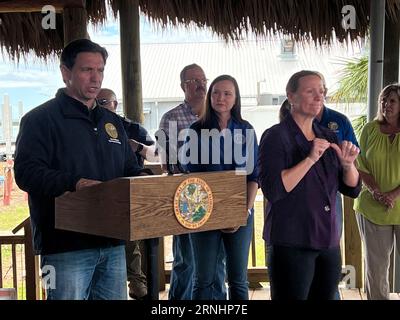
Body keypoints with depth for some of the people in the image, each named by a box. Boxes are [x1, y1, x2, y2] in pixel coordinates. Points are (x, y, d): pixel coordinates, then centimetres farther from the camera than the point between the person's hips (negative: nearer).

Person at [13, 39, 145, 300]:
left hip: (113, 243, 6)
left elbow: (132, 172, 24)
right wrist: (73, 183, -29)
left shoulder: (112, 121, 18)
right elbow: (26, 172, -14)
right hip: (65, 246, -6)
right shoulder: (41, 119, -2)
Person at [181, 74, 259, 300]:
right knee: (204, 279, 3)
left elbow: (254, 175, 5)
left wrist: (246, 210, -7)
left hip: (240, 213, 1)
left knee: (238, 279, 7)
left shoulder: (246, 130, 5)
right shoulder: (197, 130, 2)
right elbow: (190, 173, 1)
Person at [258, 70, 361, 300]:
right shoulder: (276, 136, -8)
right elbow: (273, 190, -20)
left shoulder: (328, 137, 9)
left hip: (328, 244, 6)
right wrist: (311, 158, -22)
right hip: (291, 244, -6)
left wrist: (348, 164, -9)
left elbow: (352, 190, 10)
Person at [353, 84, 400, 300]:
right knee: (375, 262, 8)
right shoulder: (370, 130, 4)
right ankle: (376, 297, 21)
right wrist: (376, 192, -10)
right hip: (372, 207, 2)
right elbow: (361, 166, 4)